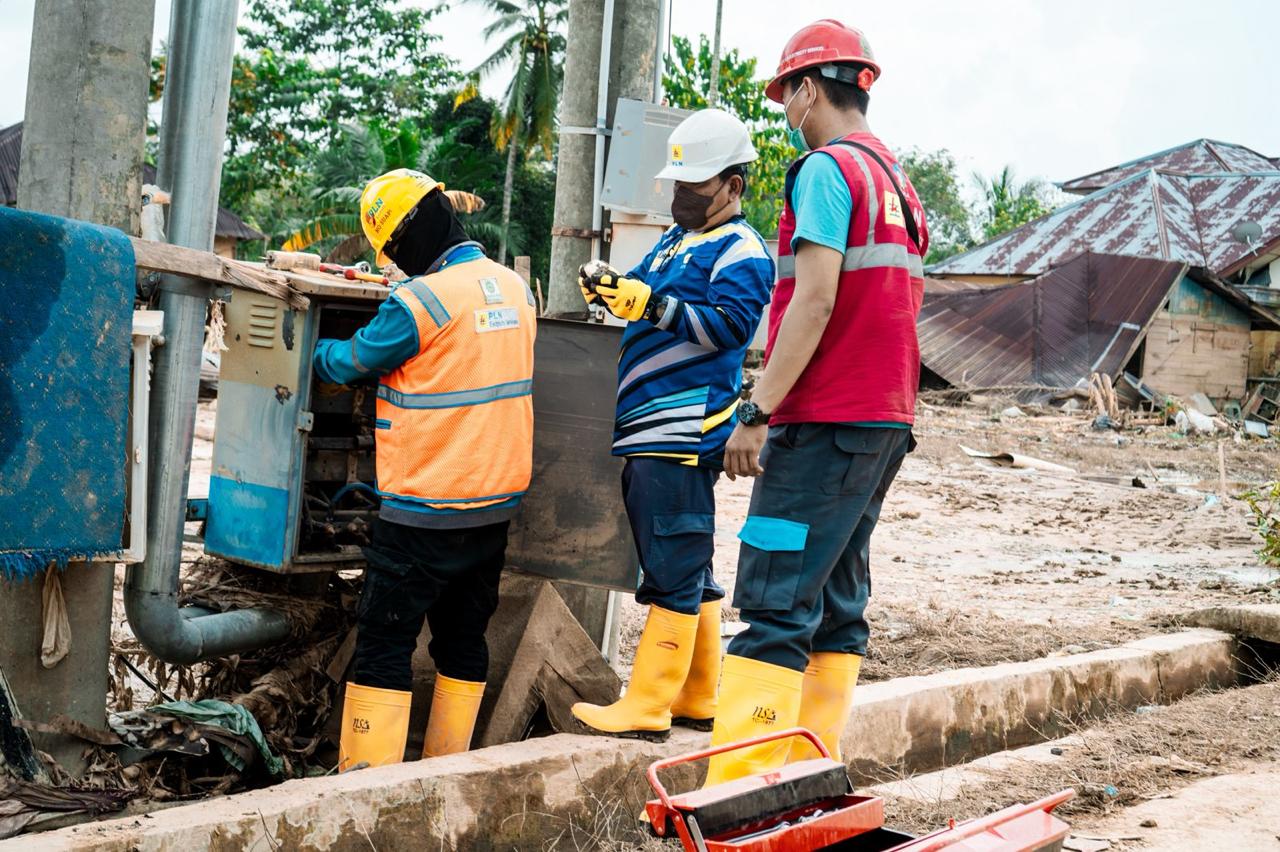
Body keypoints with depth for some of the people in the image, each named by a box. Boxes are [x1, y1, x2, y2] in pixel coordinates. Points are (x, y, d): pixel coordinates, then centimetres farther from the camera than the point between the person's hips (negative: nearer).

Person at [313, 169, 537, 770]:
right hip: (499, 499, 8)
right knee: (463, 637, 15)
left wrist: (309, 351, 15)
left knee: (384, 645, 0)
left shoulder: (421, 301, -17)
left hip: (426, 512, -7)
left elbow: (350, 363, -4)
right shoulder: (514, 287, 6)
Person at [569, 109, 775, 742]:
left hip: (685, 435, -10)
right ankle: (697, 698, 23)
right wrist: (608, 286, -1)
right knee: (687, 570, 14)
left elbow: (727, 324, -18)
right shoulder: (675, 240, 23)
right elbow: (649, 301, 21)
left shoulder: (740, 250, -5)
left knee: (675, 572, -8)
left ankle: (646, 708, -7)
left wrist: (648, 302, -24)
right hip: (649, 434, 10)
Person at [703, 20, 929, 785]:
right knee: (839, 602, 11)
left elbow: (815, 299, -18)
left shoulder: (828, 169, -8)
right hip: (889, 420, 9)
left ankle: (736, 796, -14)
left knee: (777, 605, -11)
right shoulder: (899, 183, 19)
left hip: (826, 423, -9)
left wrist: (758, 411, -17)